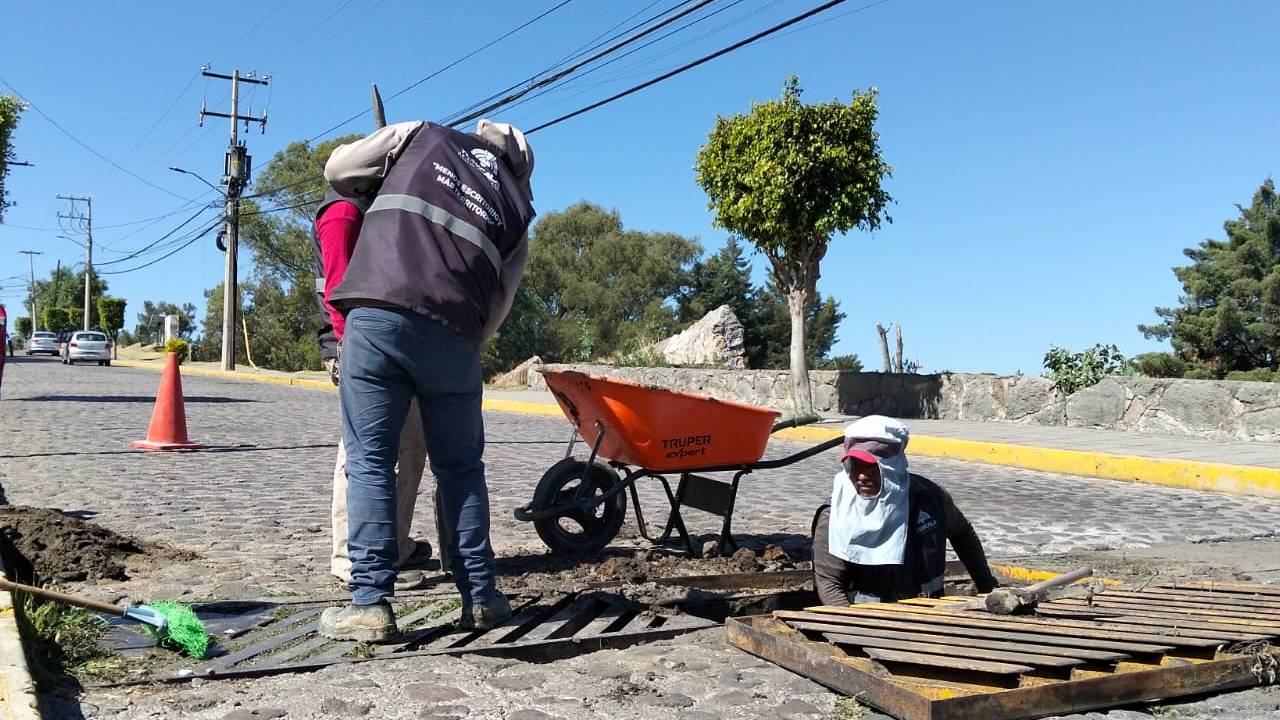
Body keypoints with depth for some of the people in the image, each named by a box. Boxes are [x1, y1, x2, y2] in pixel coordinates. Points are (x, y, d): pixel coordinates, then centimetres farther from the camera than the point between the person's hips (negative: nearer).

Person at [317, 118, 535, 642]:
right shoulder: (517, 208, 22)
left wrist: (384, 191, 41)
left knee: (369, 462, 3)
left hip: (377, 314, -1)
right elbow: (497, 306, 16)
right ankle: (481, 597, 16)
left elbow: (337, 169, 23)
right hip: (453, 333, 2)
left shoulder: (420, 135, 19)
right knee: (461, 467, 14)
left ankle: (370, 603, 1)